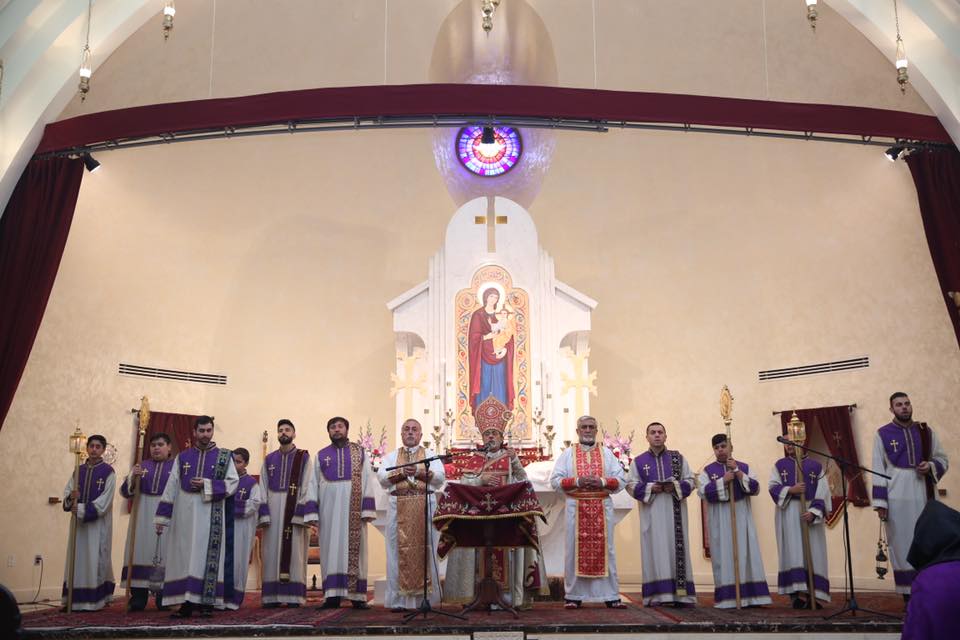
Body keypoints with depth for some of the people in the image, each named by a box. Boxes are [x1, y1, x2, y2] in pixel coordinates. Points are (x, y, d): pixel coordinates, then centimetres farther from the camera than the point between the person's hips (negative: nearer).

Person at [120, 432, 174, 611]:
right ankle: (138, 599, 0)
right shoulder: (141, 466, 14)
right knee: (141, 551, -2)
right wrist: (132, 477, -11)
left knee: (164, 553, -3)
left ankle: (163, 598, 3)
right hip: (143, 515, 2)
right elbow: (125, 492, 6)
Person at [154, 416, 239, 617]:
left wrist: (206, 484, -13)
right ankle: (186, 604, 5)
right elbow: (171, 488, 7)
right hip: (185, 516, 2)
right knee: (184, 557, 1)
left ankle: (207, 602, 3)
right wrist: (162, 517, 1)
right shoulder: (182, 457, 10)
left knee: (208, 557, -1)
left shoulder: (224, 456, 4)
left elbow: (232, 482, -3)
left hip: (211, 517, -2)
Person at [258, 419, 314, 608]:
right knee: (273, 552, 3)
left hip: (295, 509, -3)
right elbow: (263, 489, 9)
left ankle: (293, 595, 1)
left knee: (294, 550, -2)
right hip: (273, 510, 3)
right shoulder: (269, 460, 13)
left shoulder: (303, 457, 4)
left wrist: (306, 512, -14)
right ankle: (272, 596, 7)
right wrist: (264, 514, -3)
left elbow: (308, 486, -4)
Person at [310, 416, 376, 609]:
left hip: (354, 508, -1)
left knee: (354, 547, -1)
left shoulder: (360, 452, 8)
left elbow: (367, 481, 2)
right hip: (329, 507, 1)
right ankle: (333, 595, 2)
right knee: (331, 548, 0)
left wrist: (367, 509, -8)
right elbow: (314, 485, 9)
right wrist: (312, 512, -2)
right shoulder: (321, 455, 12)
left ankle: (357, 595, 2)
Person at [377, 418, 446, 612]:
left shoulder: (430, 455, 14)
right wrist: (402, 472, -13)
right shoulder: (391, 456, 17)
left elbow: (440, 478, -2)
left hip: (425, 507, -1)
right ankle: (398, 599, 2)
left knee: (424, 550, -3)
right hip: (398, 507, 1)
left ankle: (425, 597, 2)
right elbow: (382, 478, 1)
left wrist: (419, 471, -15)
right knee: (398, 551, -2)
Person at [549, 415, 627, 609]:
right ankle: (573, 596, 5)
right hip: (575, 508, -1)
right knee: (575, 550, -1)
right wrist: (577, 481, -13)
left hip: (602, 508, 1)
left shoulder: (607, 453, 11)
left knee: (604, 549, 1)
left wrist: (602, 482, -12)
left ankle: (611, 596, 6)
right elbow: (555, 480, 1)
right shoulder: (567, 454, 8)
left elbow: (620, 480, 5)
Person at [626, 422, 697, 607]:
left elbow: (690, 480, 7)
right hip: (652, 514, -1)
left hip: (675, 513, 1)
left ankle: (680, 593, 0)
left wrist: (675, 487, -12)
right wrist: (650, 488, -13)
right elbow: (631, 485, 2)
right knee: (655, 550, -4)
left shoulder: (678, 458, 11)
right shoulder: (638, 461, 8)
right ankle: (656, 593, -4)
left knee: (677, 549, -2)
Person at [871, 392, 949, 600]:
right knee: (903, 545, -2)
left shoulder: (926, 431, 11)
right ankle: (909, 595, 3)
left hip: (924, 495, 2)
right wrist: (880, 501, -7)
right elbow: (878, 470, 0)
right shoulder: (882, 434, 3)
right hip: (897, 497, -2)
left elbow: (943, 459, 15)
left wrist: (931, 466, -9)